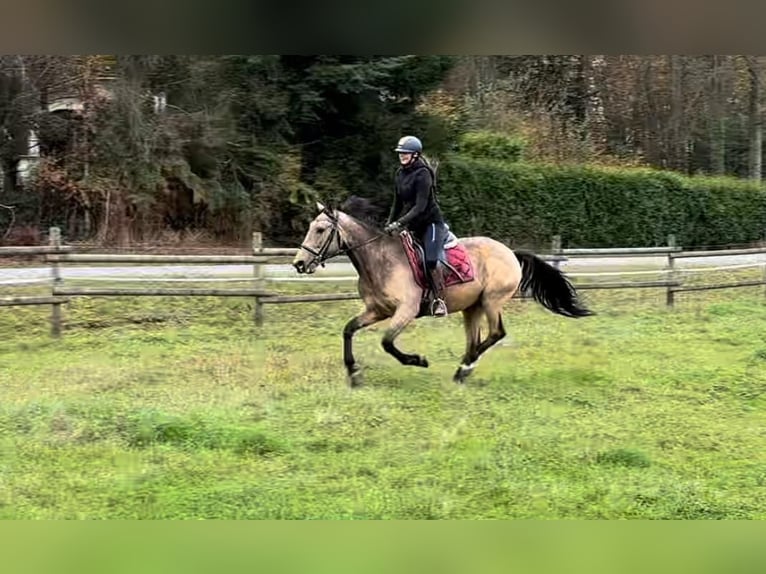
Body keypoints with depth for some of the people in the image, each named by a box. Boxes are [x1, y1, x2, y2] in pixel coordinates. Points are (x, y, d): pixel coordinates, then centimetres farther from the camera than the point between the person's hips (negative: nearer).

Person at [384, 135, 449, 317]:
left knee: (431, 260, -24)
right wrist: (389, 223, 5)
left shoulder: (422, 174, -17)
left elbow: (420, 206, -24)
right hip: (412, 225, 9)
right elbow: (398, 203, 15)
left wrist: (399, 223, -29)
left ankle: (439, 300, -17)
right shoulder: (400, 174, 7)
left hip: (431, 222, -9)